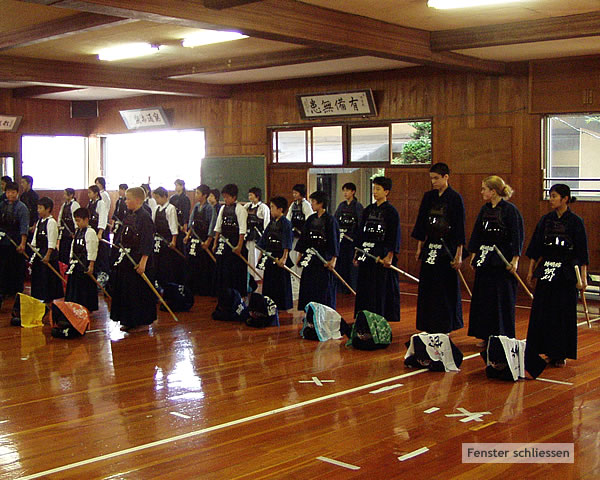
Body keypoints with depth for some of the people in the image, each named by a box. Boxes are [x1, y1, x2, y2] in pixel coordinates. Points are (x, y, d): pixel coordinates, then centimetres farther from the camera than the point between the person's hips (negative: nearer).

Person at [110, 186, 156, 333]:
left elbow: (148, 241, -18)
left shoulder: (144, 216, -15)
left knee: (140, 291, 0)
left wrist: (143, 262, -21)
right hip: (127, 259, 9)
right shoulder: (129, 215, 10)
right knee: (126, 290, 13)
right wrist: (123, 254, 17)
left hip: (139, 260, -9)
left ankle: (142, 322, 11)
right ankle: (129, 321, 24)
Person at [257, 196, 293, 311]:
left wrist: (284, 258, -24)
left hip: (280, 257, -8)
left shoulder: (286, 223, -11)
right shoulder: (271, 223, 12)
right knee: (268, 281, 12)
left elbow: (287, 244, -17)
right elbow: (264, 239, 18)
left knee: (281, 282, 0)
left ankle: (283, 305, 9)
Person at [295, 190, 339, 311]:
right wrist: (300, 254, 13)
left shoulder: (330, 220, -8)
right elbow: (303, 237, 15)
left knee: (324, 290, -1)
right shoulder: (311, 219, 9)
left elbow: (335, 240, -11)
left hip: (324, 258, -6)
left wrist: (333, 259, -16)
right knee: (308, 287, 8)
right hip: (310, 259, 6)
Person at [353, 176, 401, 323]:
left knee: (382, 287, -2)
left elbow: (394, 235, -9)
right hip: (366, 254, 6)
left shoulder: (391, 211, -6)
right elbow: (360, 232, 15)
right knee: (364, 287, 7)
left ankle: (382, 317, 7)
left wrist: (390, 256, -16)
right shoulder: (368, 210, 12)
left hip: (382, 255, -6)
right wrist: (357, 253, 12)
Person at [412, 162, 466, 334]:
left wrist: (459, 255, -12)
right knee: (427, 288, 8)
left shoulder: (455, 198, -7)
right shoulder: (428, 197, 9)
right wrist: (419, 247, 11)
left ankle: (444, 327, 10)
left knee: (446, 289, 0)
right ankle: (428, 327, 17)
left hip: (447, 249, -5)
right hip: (430, 247, 6)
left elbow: (460, 228, -9)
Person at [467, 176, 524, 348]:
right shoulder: (485, 209, 10)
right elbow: (477, 233, 16)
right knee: (483, 297, 9)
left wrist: (515, 260, -16)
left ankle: (503, 337, 9)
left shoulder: (510, 210, -10)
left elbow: (517, 236, -12)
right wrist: (474, 255, 12)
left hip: (503, 260, -7)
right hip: (484, 259, 7)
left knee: (502, 299, -1)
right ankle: (486, 336, 19)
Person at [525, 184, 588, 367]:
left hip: (566, 273, -4)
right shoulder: (545, 220, 6)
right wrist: (531, 270, 8)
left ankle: (560, 354, 12)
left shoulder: (575, 222, -5)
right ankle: (546, 351, 16)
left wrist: (583, 277, -9)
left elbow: (582, 252, -5)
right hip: (546, 270, 4)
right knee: (541, 312, 4)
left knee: (564, 313, 1)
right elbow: (536, 248, 10)